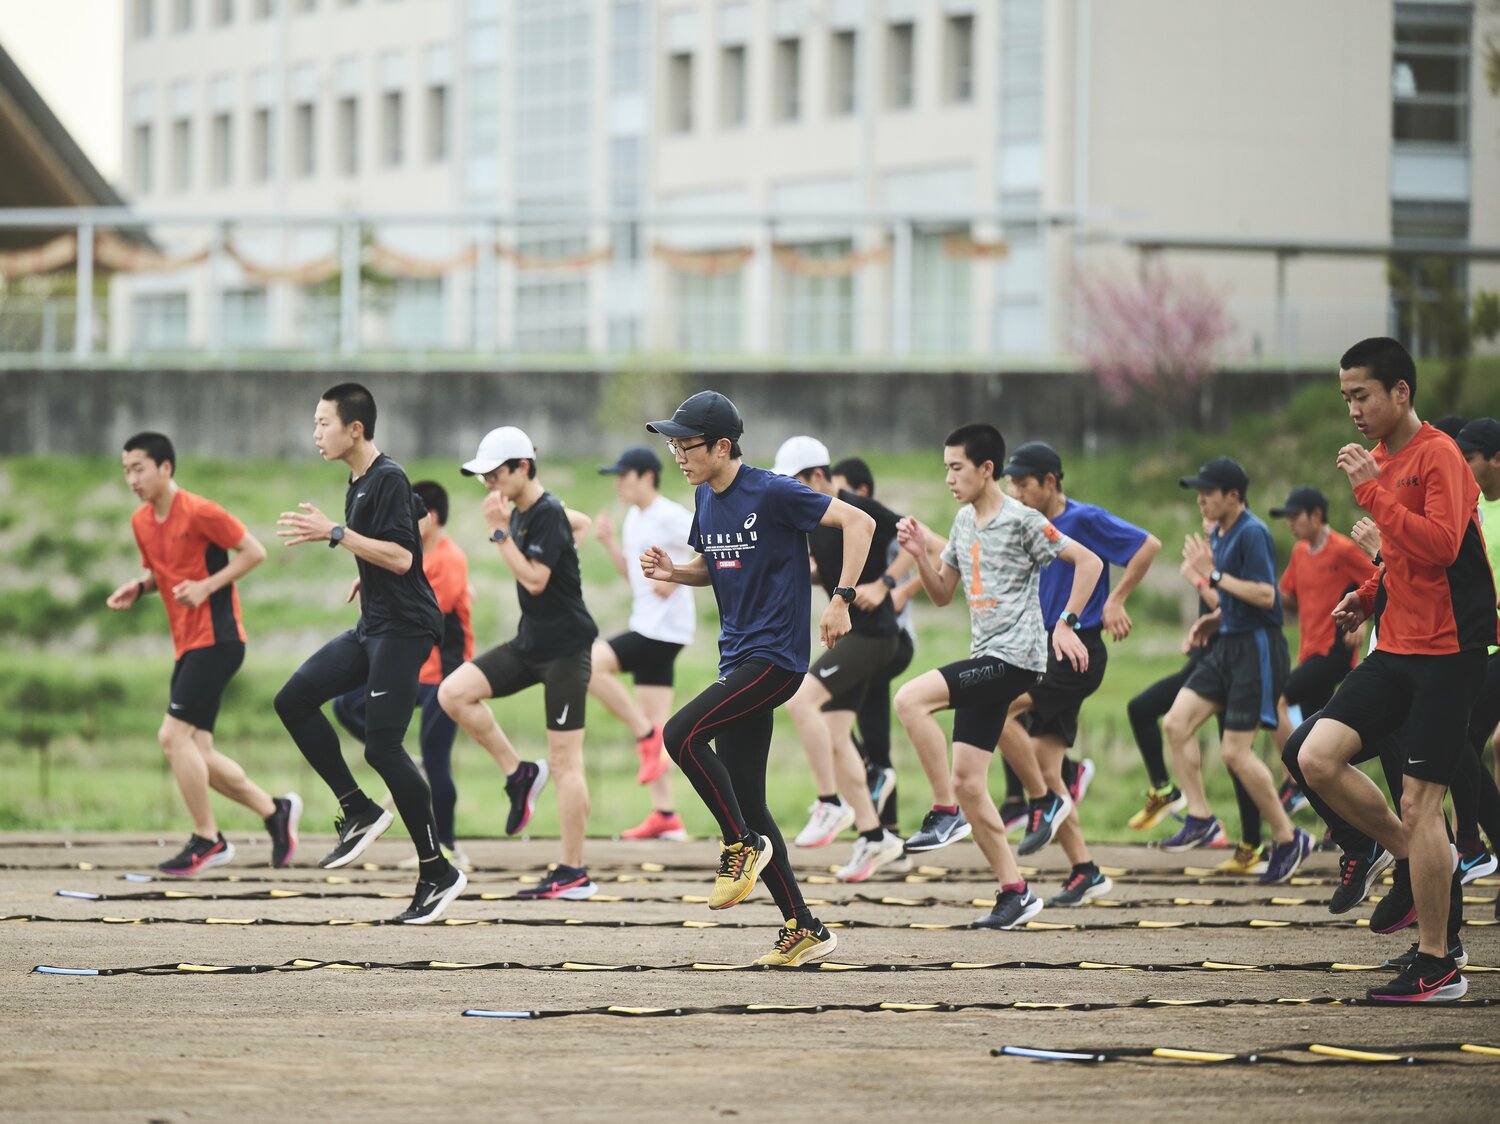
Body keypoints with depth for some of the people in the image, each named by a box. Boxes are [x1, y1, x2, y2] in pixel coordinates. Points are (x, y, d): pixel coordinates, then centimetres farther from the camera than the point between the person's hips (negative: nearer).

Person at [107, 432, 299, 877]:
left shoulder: (198, 513, -14)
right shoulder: (141, 522, 10)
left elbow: (254, 552, -11)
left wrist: (207, 586, -19)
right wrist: (138, 587, 3)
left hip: (216, 639, -9)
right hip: (187, 644, 9)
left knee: (174, 735, -15)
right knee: (194, 753, 5)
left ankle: (206, 840, -5)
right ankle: (275, 810, 20)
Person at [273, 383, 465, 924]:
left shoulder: (388, 479, -15)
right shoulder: (358, 483, 14)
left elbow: (401, 556, -24)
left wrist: (335, 534, -25)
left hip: (404, 629, -10)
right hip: (372, 629, 10)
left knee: (382, 747, -12)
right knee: (294, 700, 2)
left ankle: (438, 872, -5)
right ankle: (358, 812, 7)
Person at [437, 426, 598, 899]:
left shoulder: (549, 514, -17)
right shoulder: (520, 513, 10)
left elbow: (535, 578, -25)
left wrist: (499, 531, -22)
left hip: (565, 647, -9)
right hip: (529, 644, 9)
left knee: (565, 760, -6)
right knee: (453, 692, -6)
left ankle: (574, 873, -1)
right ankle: (520, 773, 6)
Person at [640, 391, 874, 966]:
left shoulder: (771, 493, -14)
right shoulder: (706, 497, 11)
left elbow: (859, 522, -14)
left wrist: (841, 599, -19)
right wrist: (671, 570, 4)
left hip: (775, 655, -9)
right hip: (738, 659, 9)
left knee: (682, 734, -25)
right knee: (746, 804, 7)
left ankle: (742, 846, -8)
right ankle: (804, 929, 12)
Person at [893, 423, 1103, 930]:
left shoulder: (1022, 521, -9)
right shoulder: (964, 522, 15)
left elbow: (1089, 562, -9)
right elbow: (942, 593, 22)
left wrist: (1066, 623, -14)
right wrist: (920, 553, 6)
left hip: (1016, 657, -9)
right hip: (985, 660, 9)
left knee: (910, 699, -23)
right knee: (967, 781, 4)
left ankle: (946, 811, -14)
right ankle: (1014, 892, 10)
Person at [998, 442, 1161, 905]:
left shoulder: (1085, 520, -10)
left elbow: (1149, 545, -13)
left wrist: (1115, 601, -14)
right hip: (1045, 652, 8)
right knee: (1046, 770, 4)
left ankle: (1045, 802, -12)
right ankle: (1085, 872, 8)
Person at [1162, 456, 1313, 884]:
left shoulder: (1252, 534, -16)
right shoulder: (1220, 534, 13)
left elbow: (1265, 594, -24)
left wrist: (1212, 575, -20)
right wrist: (1215, 619, 9)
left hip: (1257, 648, -10)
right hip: (1229, 645, 10)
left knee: (1235, 751, -8)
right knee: (1176, 722, 0)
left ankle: (1287, 838, 3)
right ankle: (1200, 817, 5)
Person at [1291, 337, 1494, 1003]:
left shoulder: (1438, 457, -13)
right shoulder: (1383, 460, 15)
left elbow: (1439, 545, -26)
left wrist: (1370, 491, -25)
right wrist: (1370, 595, 10)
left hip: (1446, 651, -8)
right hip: (1395, 648, 8)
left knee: (1418, 802, -6)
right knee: (1317, 757, -6)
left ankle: (1437, 967, 3)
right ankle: (1413, 859, 14)